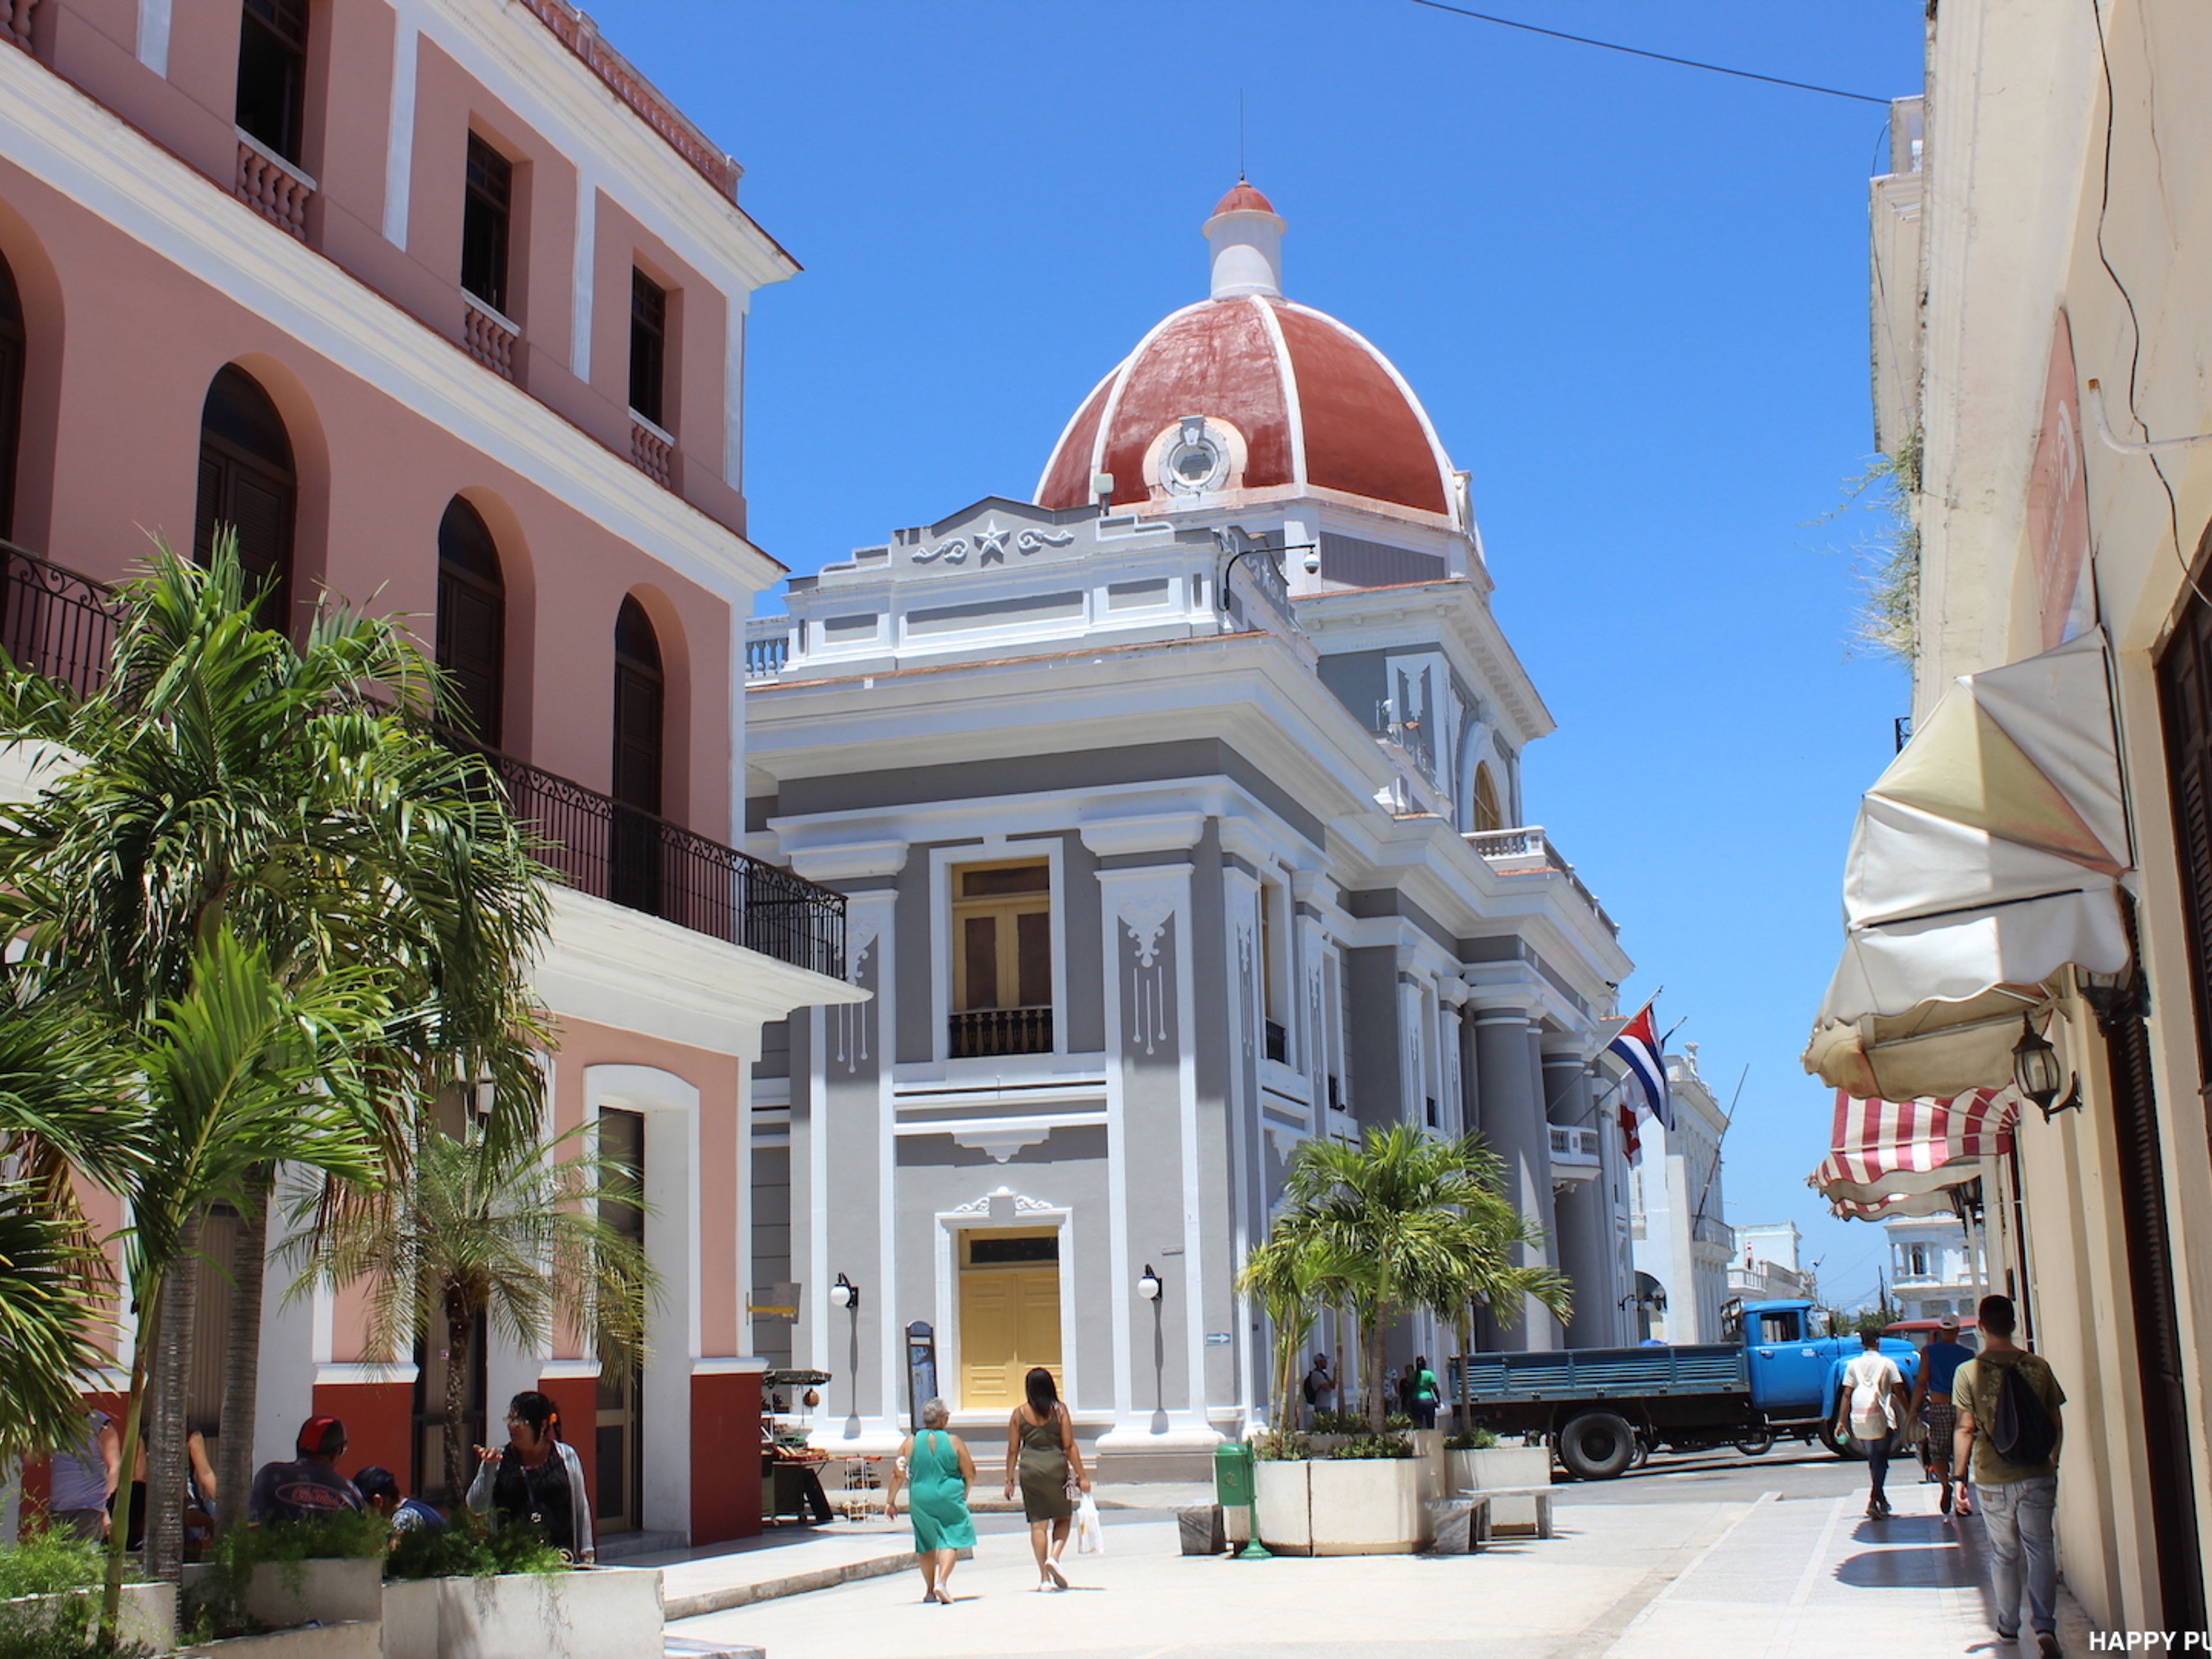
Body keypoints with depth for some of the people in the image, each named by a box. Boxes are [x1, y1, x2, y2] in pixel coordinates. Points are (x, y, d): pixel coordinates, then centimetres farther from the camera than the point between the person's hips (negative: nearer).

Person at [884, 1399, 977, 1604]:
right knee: (950, 1540, 2)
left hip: (920, 1500, 3)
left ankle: (930, 1590, 21)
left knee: (926, 1543, 18)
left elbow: (897, 1475, 0)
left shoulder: (910, 1442, -1)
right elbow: (970, 1474, -1)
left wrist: (890, 1501, 9)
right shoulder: (954, 1442, -5)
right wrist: (964, 1495, 17)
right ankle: (941, 1581, -18)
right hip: (950, 1498, -3)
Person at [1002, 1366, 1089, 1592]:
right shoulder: (1059, 1411, -3)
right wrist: (1081, 1476, -1)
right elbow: (1070, 1446, -5)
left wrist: (1010, 1480, 10)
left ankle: (1044, 1578, 4)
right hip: (1056, 1467, -1)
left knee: (1038, 1523, 6)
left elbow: (1013, 1450, 3)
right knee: (1064, 1518, 15)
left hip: (1030, 1470, 1)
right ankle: (1054, 1557, -8)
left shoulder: (1019, 1414, 2)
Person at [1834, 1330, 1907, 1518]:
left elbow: (1846, 1395, 3)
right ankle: (1873, 1501, -19)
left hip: (1859, 1420, 3)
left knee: (1873, 1460, 19)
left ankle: (1881, 1500, 27)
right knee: (1880, 1461, -2)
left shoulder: (1853, 1365, 8)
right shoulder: (1887, 1363, 2)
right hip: (1881, 1418, -3)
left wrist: (1841, 1422, 4)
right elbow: (1899, 1392, -1)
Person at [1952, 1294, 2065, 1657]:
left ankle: (2008, 1627, 23)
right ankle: (2045, 1627, -7)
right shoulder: (2038, 1366, -2)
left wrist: (1960, 1475, 2)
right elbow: (2056, 1425, 5)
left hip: (1993, 1480, -1)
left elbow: (1965, 1430, -7)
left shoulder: (1969, 1372, -9)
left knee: (2004, 1555, 13)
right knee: (2040, 1551, 5)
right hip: (2038, 1476, 1)